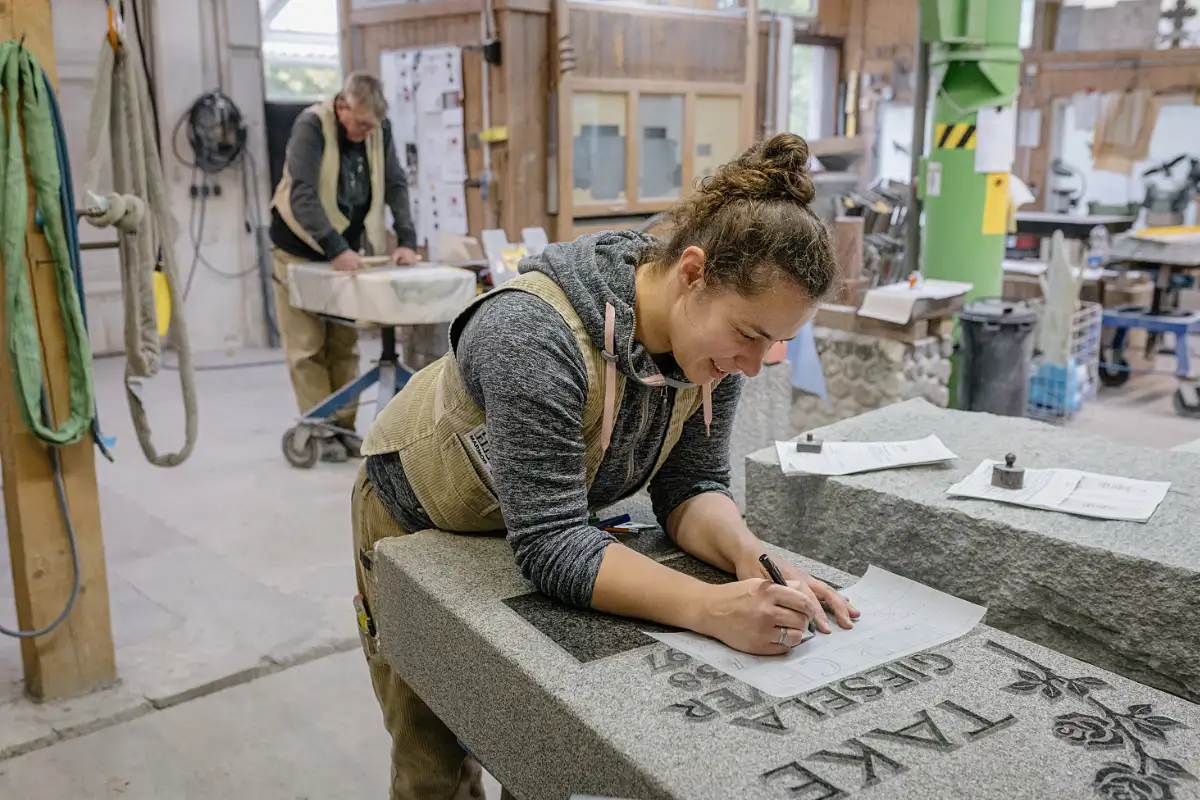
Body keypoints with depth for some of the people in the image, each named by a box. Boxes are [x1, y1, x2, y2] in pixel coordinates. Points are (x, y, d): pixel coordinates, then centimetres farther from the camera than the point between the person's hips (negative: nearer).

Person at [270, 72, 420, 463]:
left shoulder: (379, 129, -3)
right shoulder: (311, 125, -20)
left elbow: (396, 185, -1)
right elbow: (302, 196, -27)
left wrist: (407, 240, -14)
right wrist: (336, 249, -33)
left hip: (346, 248, 5)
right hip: (300, 250, -5)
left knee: (344, 344, 6)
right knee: (308, 346, -3)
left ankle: (343, 426, 13)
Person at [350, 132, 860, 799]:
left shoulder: (714, 332, -19)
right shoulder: (533, 336, -39)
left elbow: (690, 484, -13)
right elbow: (551, 541, -39)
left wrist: (750, 558, -33)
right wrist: (711, 608, -49)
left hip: (543, 530, 5)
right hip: (422, 528, -5)